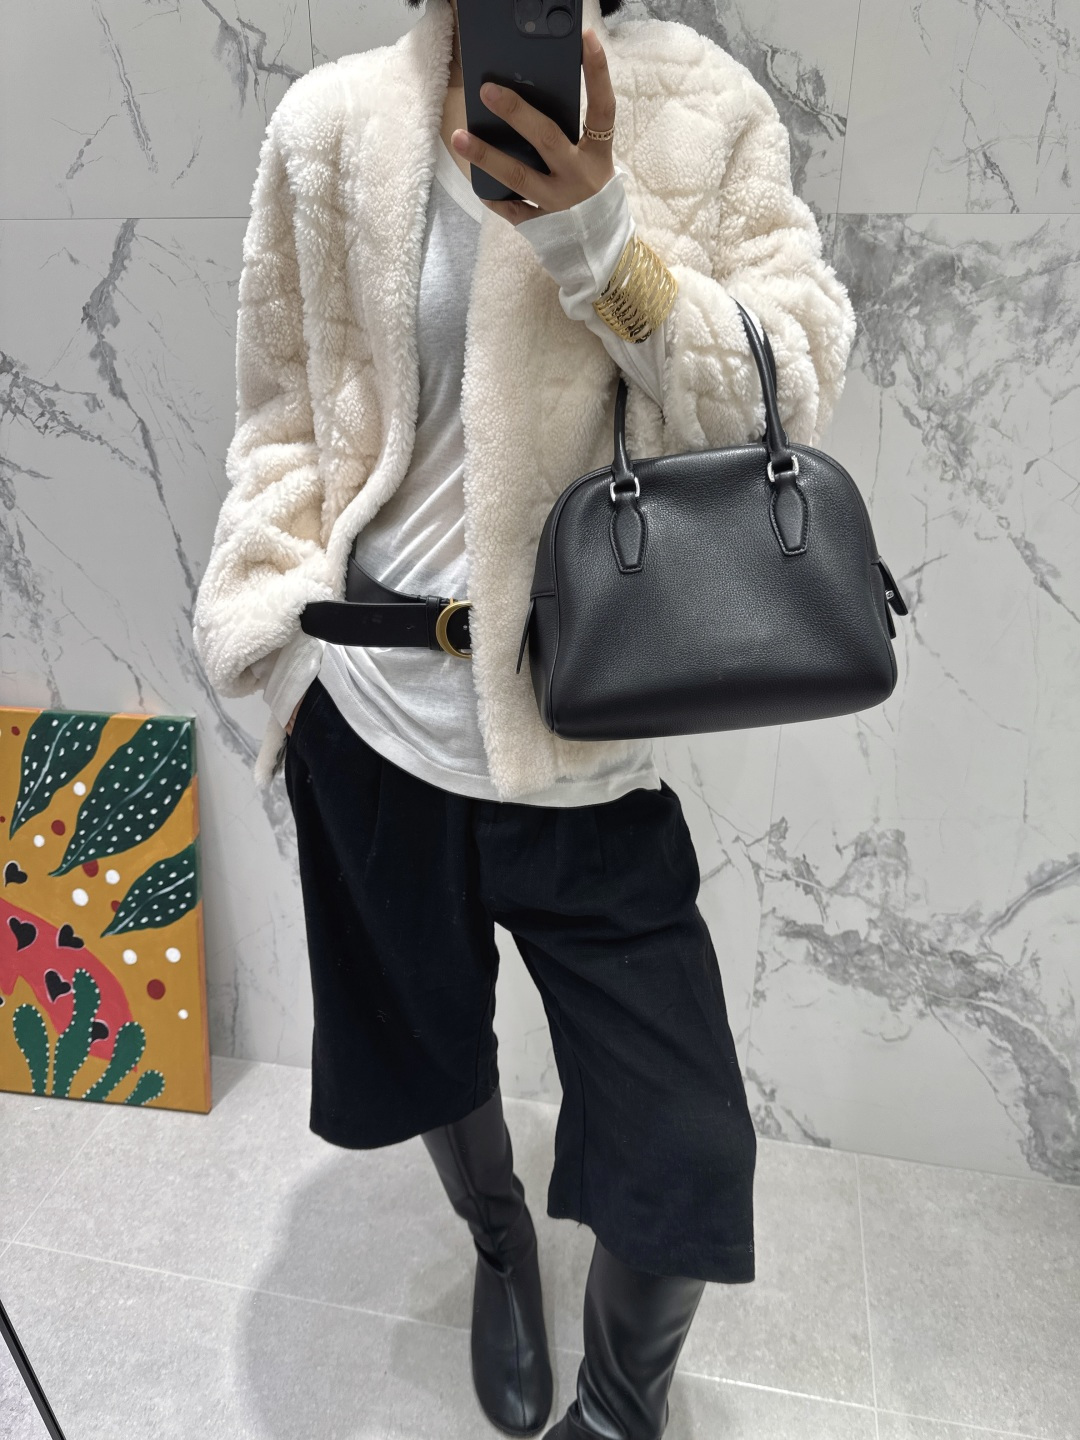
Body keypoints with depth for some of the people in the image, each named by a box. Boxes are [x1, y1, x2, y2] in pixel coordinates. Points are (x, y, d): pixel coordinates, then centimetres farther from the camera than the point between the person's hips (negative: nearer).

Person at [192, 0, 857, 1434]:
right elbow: (286, 415, 7)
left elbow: (789, 400, -5)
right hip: (369, 707, 2)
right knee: (429, 1039, 22)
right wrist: (273, 623, -4)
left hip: (582, 727, 0)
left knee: (688, 1153, 1)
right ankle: (498, 1239, 58)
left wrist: (600, 234, -18)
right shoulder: (332, 123, 4)